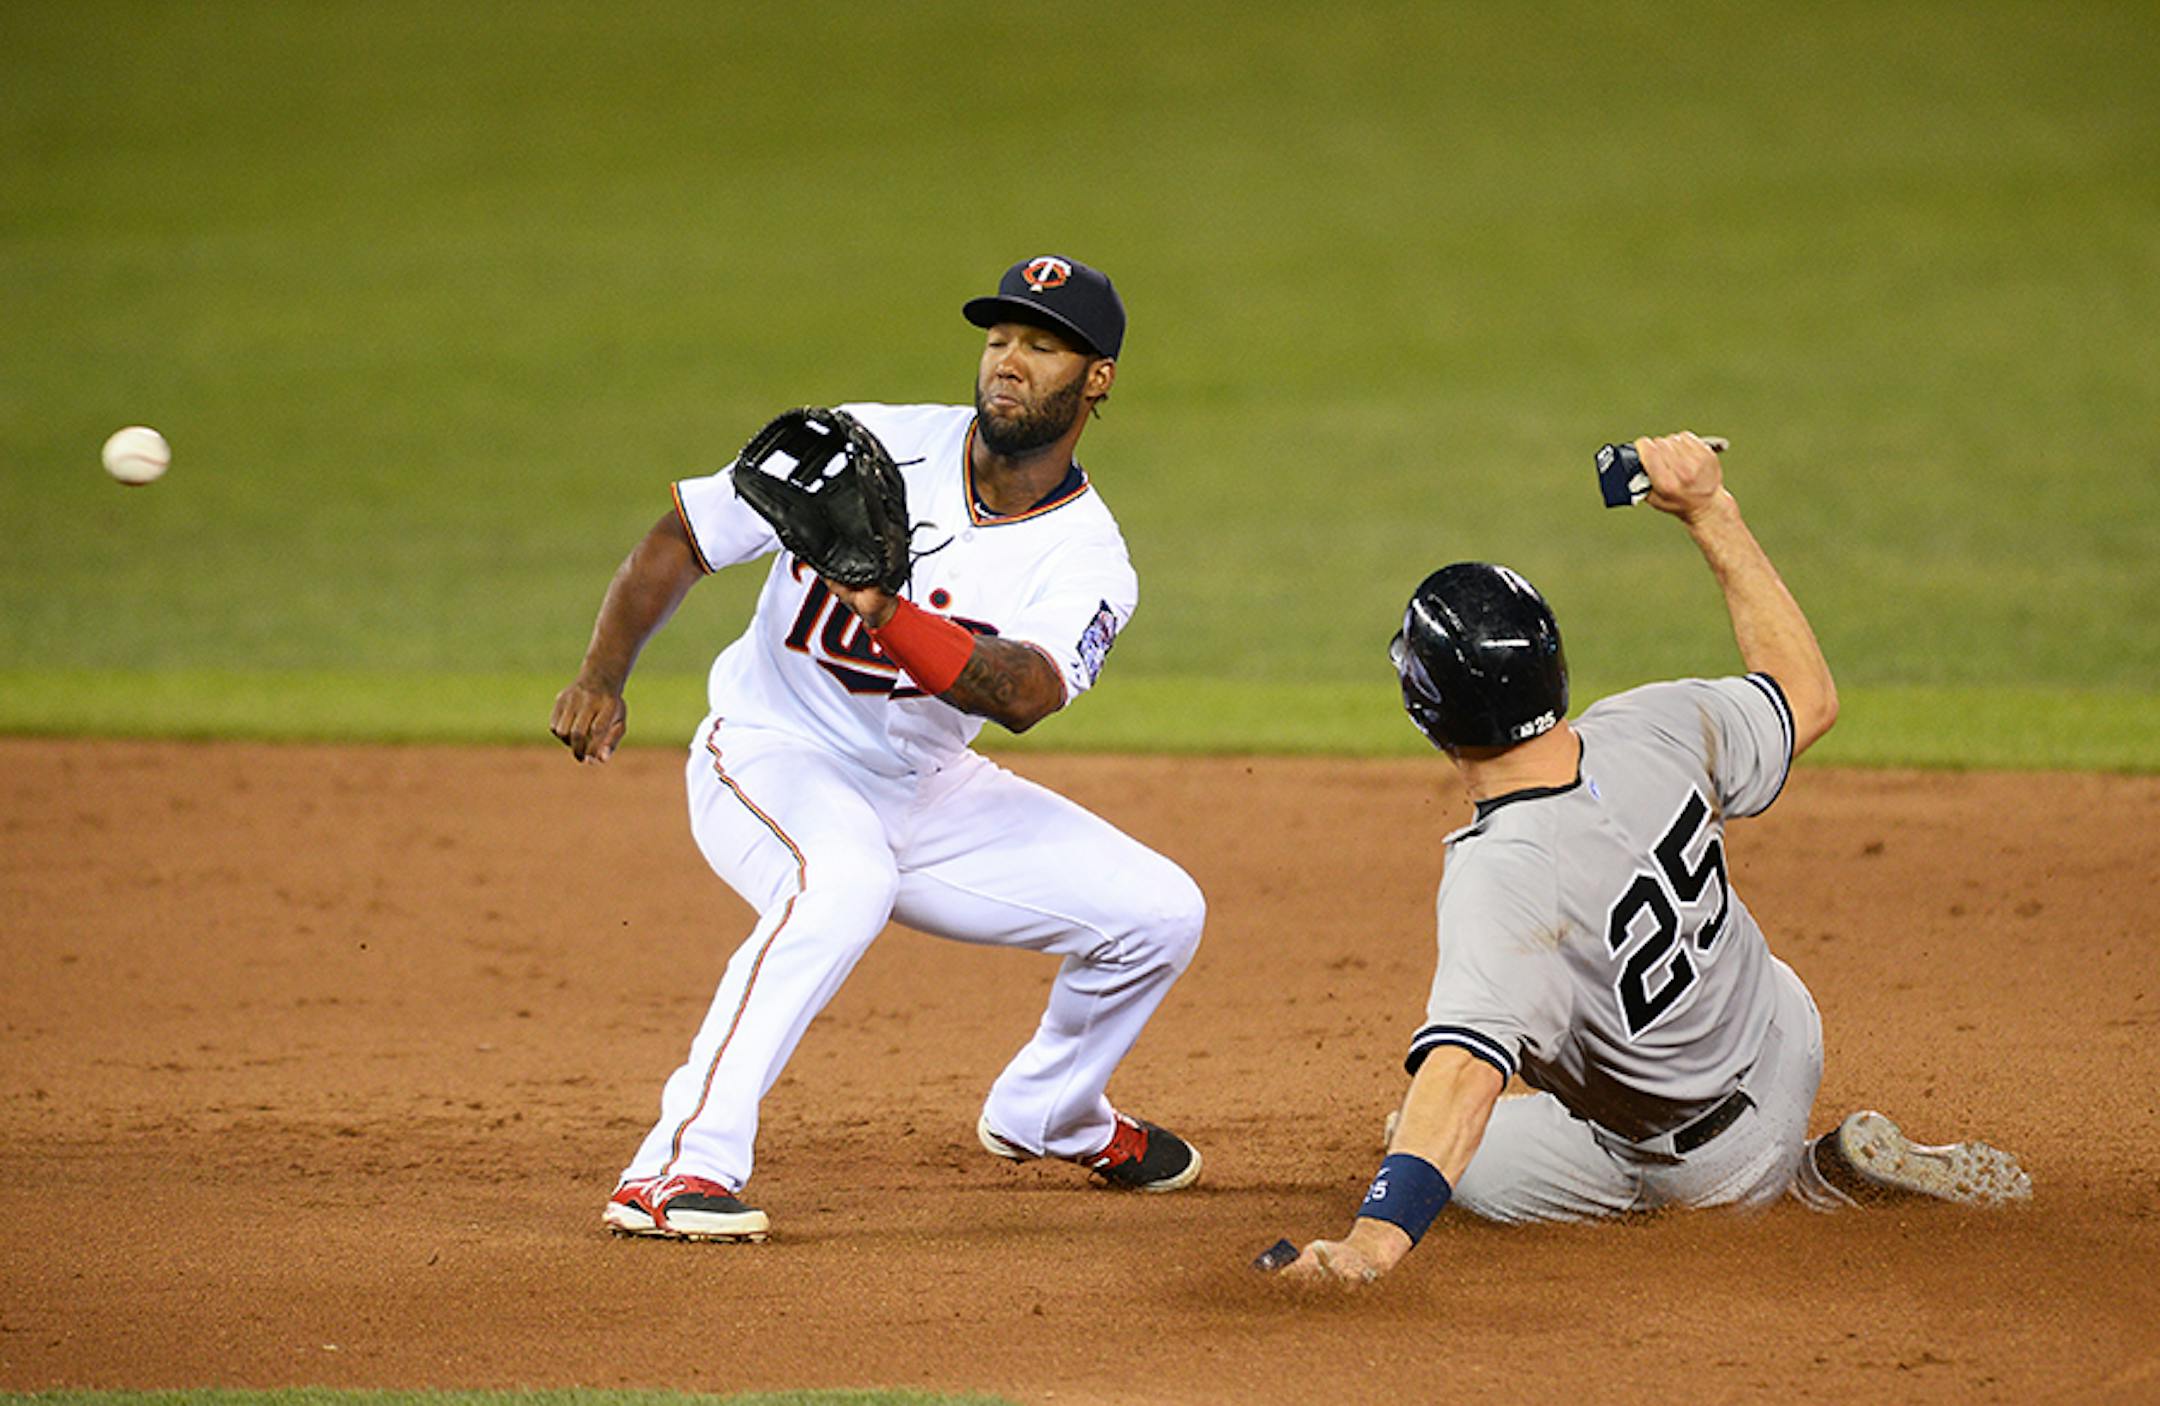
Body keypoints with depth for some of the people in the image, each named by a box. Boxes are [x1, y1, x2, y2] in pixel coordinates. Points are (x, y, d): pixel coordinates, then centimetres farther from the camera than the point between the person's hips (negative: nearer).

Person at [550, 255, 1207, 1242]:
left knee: (1157, 910, -1)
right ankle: (678, 1169, -40)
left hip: (921, 791, 5)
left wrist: (888, 615, -48)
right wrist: (601, 679, -21)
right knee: (844, 880, -39)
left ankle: (1046, 1115, 28)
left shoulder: (1086, 558, -10)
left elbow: (1025, 694, -33)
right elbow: (680, 539, -8)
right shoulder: (871, 449, -14)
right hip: (768, 761, -4)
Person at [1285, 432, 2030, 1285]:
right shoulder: (1654, 731, -24)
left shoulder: (1500, 879, -41)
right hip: (1787, 1046, 7)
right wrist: (1711, 514, -4)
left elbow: (1463, 1070, -55)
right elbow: (1810, 696, -3)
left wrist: (1378, 1235, -67)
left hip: (1699, 1167, -7)